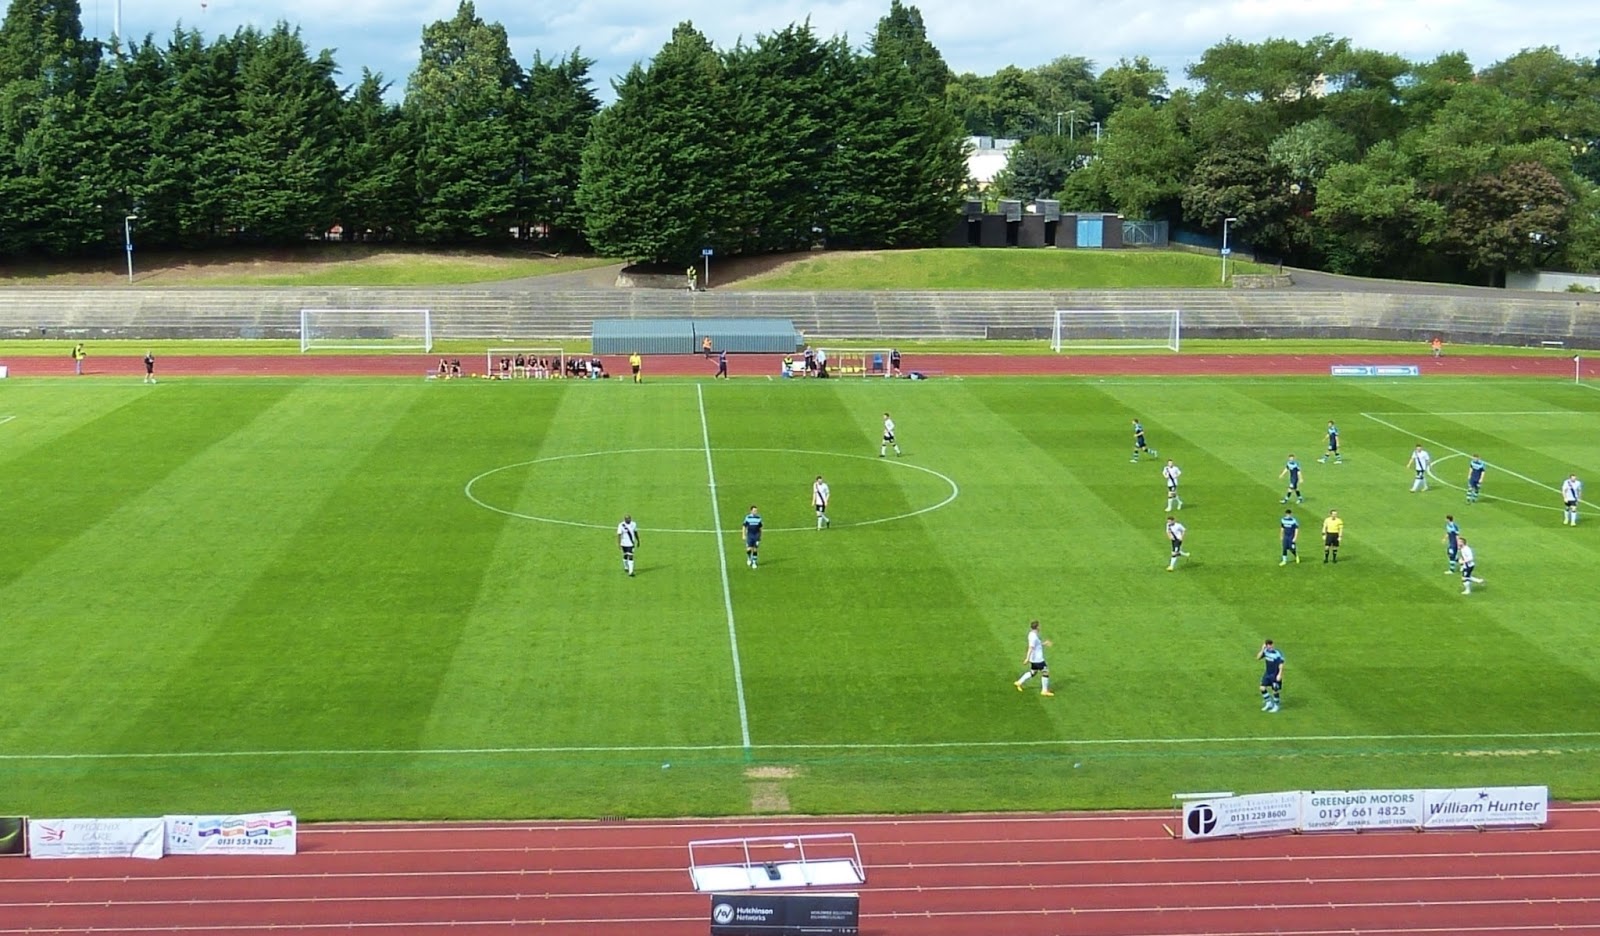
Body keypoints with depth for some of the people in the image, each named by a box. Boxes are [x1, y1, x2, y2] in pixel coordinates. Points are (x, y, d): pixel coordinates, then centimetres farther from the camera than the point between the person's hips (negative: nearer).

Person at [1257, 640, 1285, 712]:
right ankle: (1269, 703, 20)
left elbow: (1281, 664, -18)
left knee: (1275, 691, 2)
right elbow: (1258, 657, -4)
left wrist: (1280, 674, -23)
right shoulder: (1266, 651, -3)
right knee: (1262, 688, 2)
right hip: (1267, 673, 6)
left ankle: (1276, 706, 22)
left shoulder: (1278, 653, -20)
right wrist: (1262, 649, -15)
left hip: (1275, 675, -6)